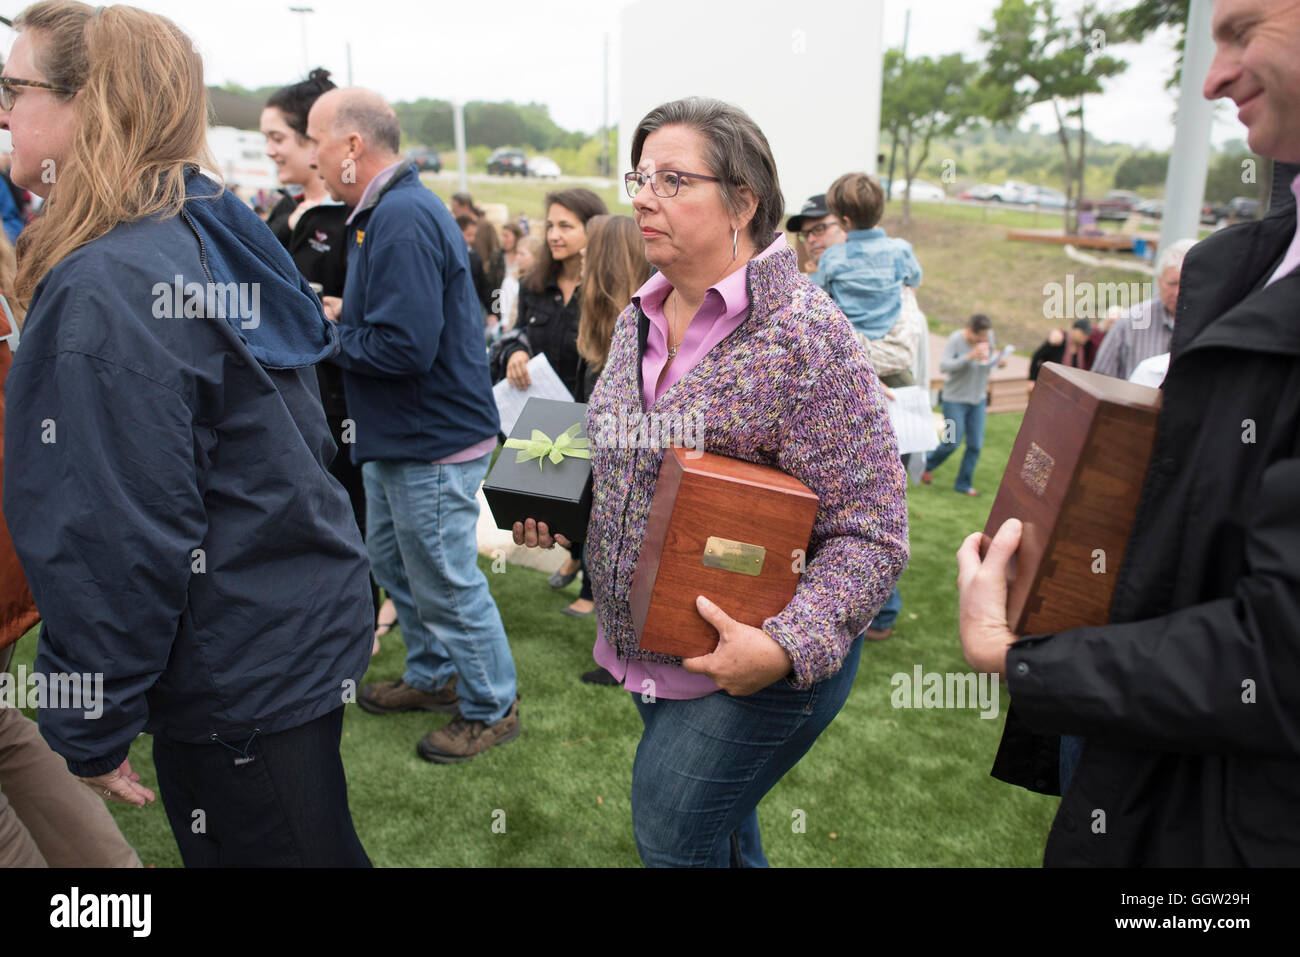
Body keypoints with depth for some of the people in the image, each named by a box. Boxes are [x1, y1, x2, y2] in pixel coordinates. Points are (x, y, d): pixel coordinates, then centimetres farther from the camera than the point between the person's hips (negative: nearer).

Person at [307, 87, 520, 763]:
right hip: (399, 437, 11)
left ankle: (492, 709, 22)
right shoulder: (386, 211, 12)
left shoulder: (403, 220, -23)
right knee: (392, 559, 23)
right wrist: (341, 314, 3)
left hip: (433, 444, -11)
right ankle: (434, 677, 42)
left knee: (446, 583, 3)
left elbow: (404, 347, -29)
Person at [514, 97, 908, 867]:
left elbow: (872, 532, -21)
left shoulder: (806, 338, -20)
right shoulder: (642, 318, 5)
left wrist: (788, 647, -32)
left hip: (752, 668, -7)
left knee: (673, 838, 1)